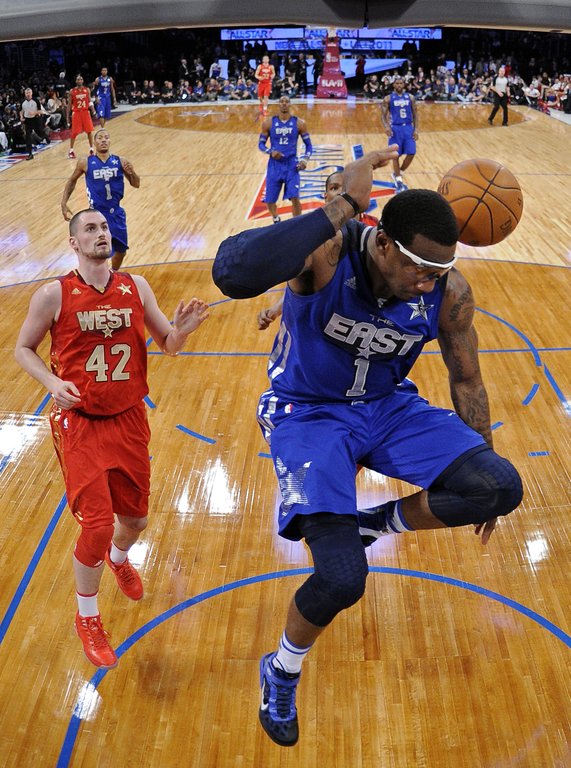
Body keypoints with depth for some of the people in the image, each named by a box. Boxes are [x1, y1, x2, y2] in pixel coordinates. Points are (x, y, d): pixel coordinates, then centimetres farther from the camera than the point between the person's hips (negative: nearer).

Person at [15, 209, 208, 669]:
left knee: (134, 517, 16)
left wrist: (181, 330, -18)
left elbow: (168, 345, 5)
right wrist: (53, 382, -17)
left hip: (129, 419, 4)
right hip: (79, 424, -4)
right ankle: (87, 618, 18)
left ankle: (118, 559, 55)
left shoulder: (135, 287, 0)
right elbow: (23, 348, 2)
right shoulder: (54, 295, -9)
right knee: (96, 525, -9)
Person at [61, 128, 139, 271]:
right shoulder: (85, 163, -5)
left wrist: (132, 173, -19)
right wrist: (64, 204, 5)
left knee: (121, 251, 16)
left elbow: (136, 184, 3)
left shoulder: (120, 161, -3)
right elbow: (72, 181, 11)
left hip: (116, 213, 3)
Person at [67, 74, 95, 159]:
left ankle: (91, 149, 14)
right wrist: (68, 116, -2)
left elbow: (89, 101, 8)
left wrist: (92, 108, -13)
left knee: (89, 131, 2)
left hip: (86, 112, 2)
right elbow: (69, 105, 1)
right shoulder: (72, 91, -3)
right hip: (76, 113, -2)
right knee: (74, 132, -1)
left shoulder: (87, 90, 1)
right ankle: (71, 151, 9)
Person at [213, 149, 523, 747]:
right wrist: (343, 206, -49)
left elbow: (466, 379, 2)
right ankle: (280, 675, 15)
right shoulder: (327, 253, -28)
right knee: (341, 576, -20)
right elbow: (231, 273, -49)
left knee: (501, 488, -16)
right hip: (307, 413, -4)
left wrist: (479, 478, 10)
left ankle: (378, 520, 13)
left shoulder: (450, 291, -15)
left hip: (389, 405, 5)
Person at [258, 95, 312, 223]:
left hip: (292, 164, -1)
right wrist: (270, 151, -16)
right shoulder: (268, 123, -2)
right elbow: (261, 144, 4)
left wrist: (305, 159, -12)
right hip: (274, 165, 1)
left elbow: (308, 145, 5)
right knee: (269, 200, 7)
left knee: (294, 198, -16)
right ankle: (276, 220, 38)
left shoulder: (299, 123, -2)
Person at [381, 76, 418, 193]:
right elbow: (383, 115, -2)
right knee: (396, 155, -3)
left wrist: (416, 129, -2)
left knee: (411, 153, -4)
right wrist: (386, 126, -21)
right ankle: (398, 180, 10)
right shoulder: (388, 99, 0)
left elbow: (415, 114, 9)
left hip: (408, 127, 3)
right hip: (395, 128, -3)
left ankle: (397, 174, 17)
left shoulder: (410, 97, 7)